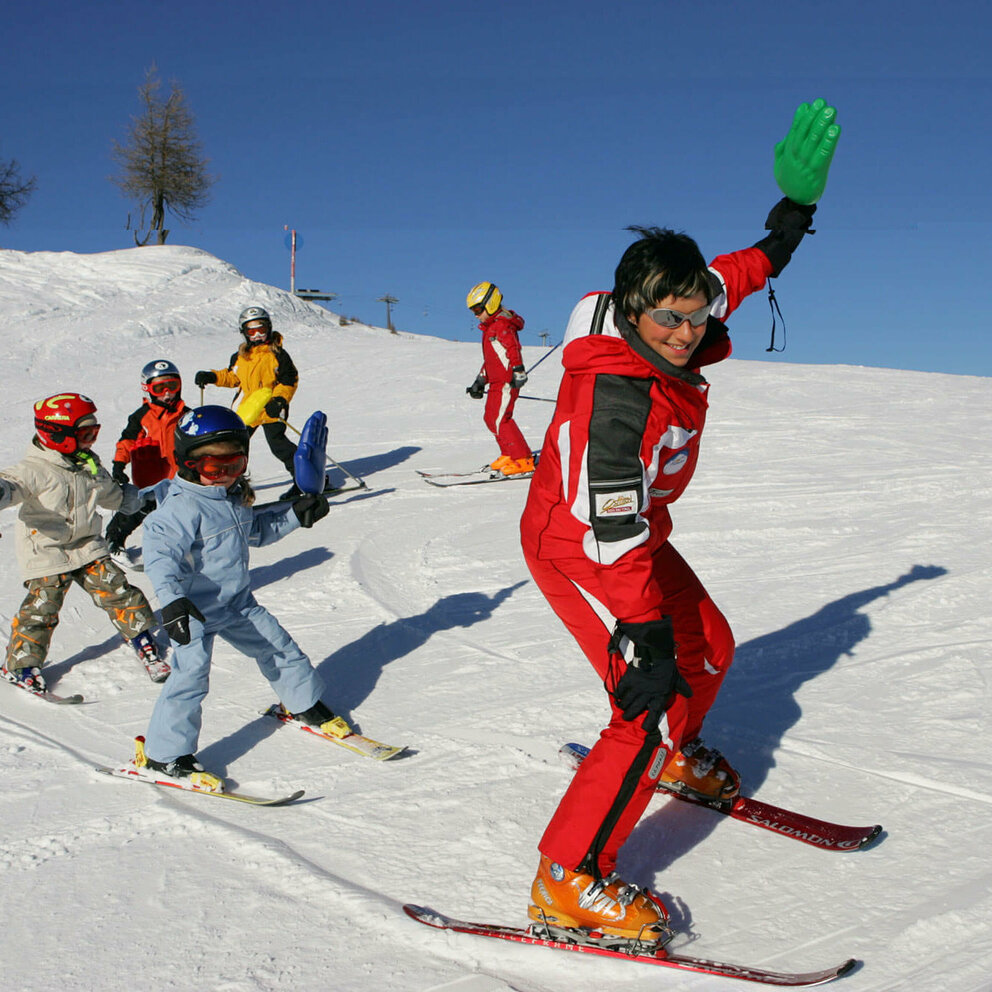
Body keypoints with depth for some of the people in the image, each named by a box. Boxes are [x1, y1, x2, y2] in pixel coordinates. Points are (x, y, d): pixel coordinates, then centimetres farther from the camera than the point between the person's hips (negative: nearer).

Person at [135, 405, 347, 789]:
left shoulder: (235, 496, 5)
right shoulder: (182, 506, -22)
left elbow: (257, 530, 23)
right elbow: (160, 553, -33)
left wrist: (295, 515, 12)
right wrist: (171, 600, -47)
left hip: (239, 602, 8)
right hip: (195, 611, -8)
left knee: (279, 648, 16)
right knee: (190, 674, -15)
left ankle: (304, 705, 41)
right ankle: (164, 754, -1)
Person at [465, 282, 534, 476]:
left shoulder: (503, 324, -11)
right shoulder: (490, 327, 22)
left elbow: (513, 349, -23)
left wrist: (518, 371, -33)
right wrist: (480, 381, 30)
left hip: (507, 381, -11)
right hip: (497, 381, 11)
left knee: (500, 419, -14)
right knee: (491, 417, 13)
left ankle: (523, 460, -12)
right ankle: (509, 455, 22)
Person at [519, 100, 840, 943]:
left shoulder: (666, 339, -8)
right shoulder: (614, 395, -34)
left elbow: (722, 281, 16)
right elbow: (610, 533, -35)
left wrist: (780, 240, 25)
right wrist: (647, 636, -34)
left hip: (635, 538, 10)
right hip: (575, 554, -10)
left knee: (710, 649, 23)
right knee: (656, 706, -15)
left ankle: (676, 759, 53)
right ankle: (567, 882, -6)